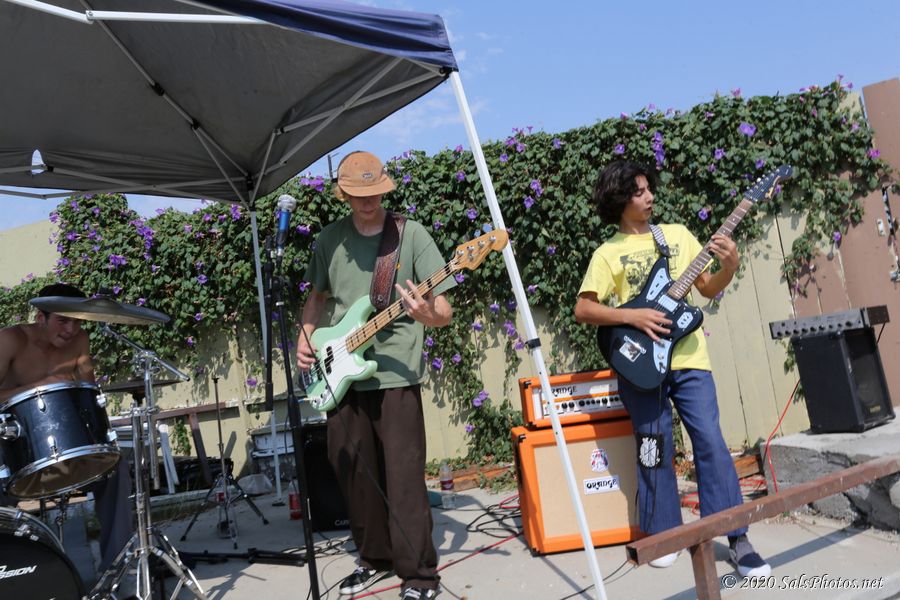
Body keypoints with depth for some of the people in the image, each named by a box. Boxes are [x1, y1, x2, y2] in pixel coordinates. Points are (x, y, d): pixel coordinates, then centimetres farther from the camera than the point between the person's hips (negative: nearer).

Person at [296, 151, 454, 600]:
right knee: (353, 473, 12)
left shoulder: (411, 234, -3)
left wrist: (427, 315, -28)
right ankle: (376, 557, 31)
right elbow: (317, 296, 22)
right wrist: (305, 339, 6)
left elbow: (444, 311, -6)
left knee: (403, 477, -3)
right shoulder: (329, 239, 9)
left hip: (395, 374, -4)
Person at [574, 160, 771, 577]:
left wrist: (729, 267, -7)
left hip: (688, 359, 2)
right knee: (655, 450, 4)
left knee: (711, 442, -2)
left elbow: (708, 289, 13)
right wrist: (632, 316, -15)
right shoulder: (608, 253, 2)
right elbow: (582, 310, -4)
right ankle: (665, 534, 20)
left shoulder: (677, 234, 11)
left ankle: (737, 537, 8)